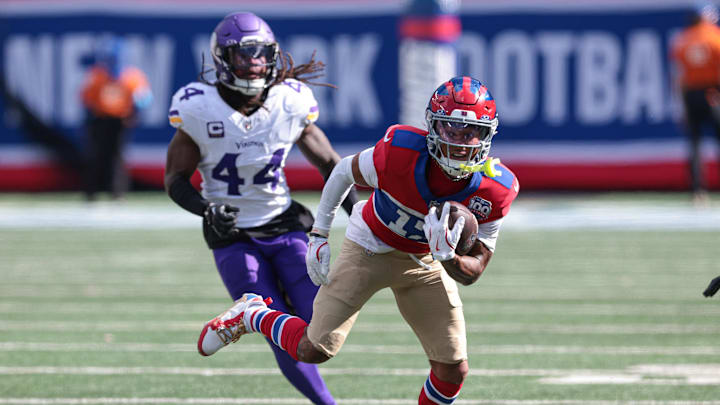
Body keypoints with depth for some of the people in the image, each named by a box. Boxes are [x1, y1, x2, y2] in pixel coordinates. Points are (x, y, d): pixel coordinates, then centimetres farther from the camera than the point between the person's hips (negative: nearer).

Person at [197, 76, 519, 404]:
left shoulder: (496, 190, -25)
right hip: (370, 249, -2)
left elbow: (473, 272, -17)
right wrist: (319, 235, -2)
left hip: (424, 263, 2)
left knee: (453, 371, -4)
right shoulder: (400, 153, -32)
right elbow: (345, 171, -8)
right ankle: (251, 315, 25)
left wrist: (448, 257, -40)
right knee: (313, 350, -5)